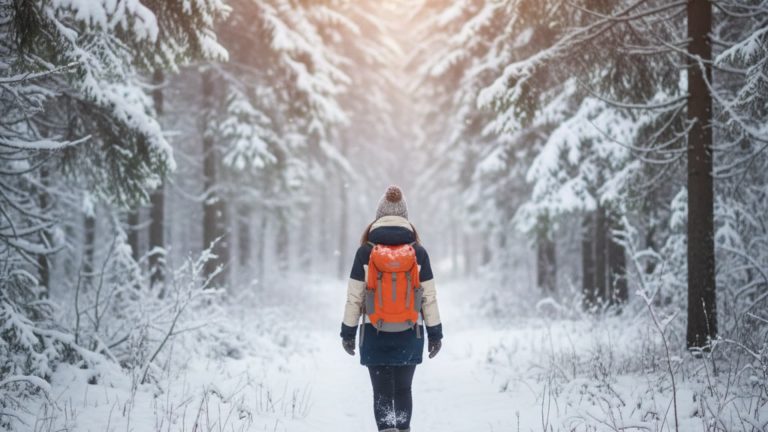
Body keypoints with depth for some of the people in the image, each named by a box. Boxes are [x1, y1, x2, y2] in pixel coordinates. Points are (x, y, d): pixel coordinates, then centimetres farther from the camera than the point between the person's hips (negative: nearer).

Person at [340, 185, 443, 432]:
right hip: (409, 333, 1)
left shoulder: (365, 251, -4)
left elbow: (354, 296, -2)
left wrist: (348, 332, 6)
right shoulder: (418, 252, -1)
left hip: (375, 333, -1)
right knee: (403, 389, 15)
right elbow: (429, 296, 0)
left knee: (381, 391, 3)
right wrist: (435, 333, 7)